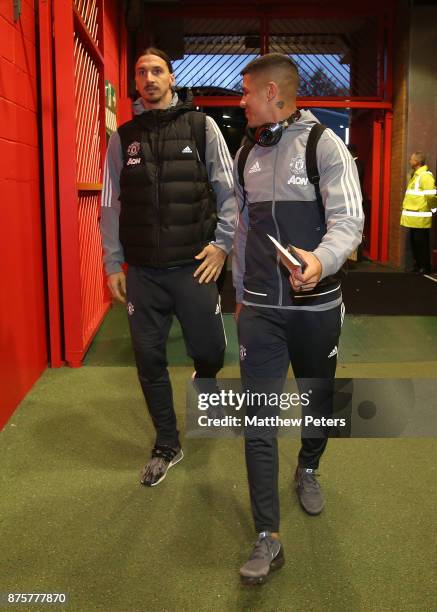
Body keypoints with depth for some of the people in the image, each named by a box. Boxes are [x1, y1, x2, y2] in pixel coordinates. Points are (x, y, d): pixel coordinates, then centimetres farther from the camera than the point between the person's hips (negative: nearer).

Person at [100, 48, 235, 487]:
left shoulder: (201, 126, 2)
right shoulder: (123, 138, 9)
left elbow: (228, 190, 3)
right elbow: (111, 205, 9)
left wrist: (221, 242, -5)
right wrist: (113, 263, 5)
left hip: (194, 266, -2)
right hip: (142, 271, 2)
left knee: (210, 351, 4)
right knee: (149, 359, 7)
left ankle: (202, 383, 43)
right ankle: (167, 446, 26)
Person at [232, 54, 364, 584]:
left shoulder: (324, 144, -7)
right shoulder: (247, 153, 10)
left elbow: (348, 220, -15)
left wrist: (321, 260, -36)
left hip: (316, 307, -3)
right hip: (260, 310, 3)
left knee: (318, 403, 16)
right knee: (258, 420, -3)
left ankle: (307, 469, 47)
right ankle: (268, 538, 6)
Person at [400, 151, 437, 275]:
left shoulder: (425, 175, -15)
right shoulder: (415, 174, 15)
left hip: (420, 217, -10)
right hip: (414, 217, 10)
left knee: (421, 243, -3)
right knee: (414, 242, 14)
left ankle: (425, 267, 5)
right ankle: (418, 265, 23)